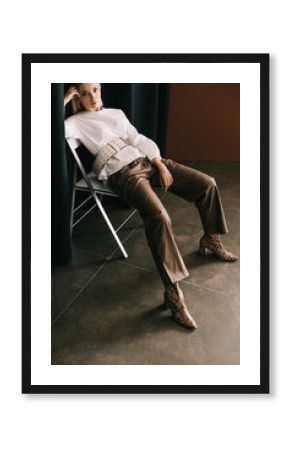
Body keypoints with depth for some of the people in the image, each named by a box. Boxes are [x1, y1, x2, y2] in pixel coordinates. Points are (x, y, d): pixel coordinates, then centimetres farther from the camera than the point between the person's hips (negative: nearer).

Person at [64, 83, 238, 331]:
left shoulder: (116, 113, 24)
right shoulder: (77, 122, 8)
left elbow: (139, 140, 14)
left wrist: (160, 164, 0)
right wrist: (65, 99, -3)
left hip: (148, 160, 7)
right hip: (124, 172, -6)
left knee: (207, 183, -4)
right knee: (159, 216, -34)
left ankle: (211, 240, 18)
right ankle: (173, 291, -28)